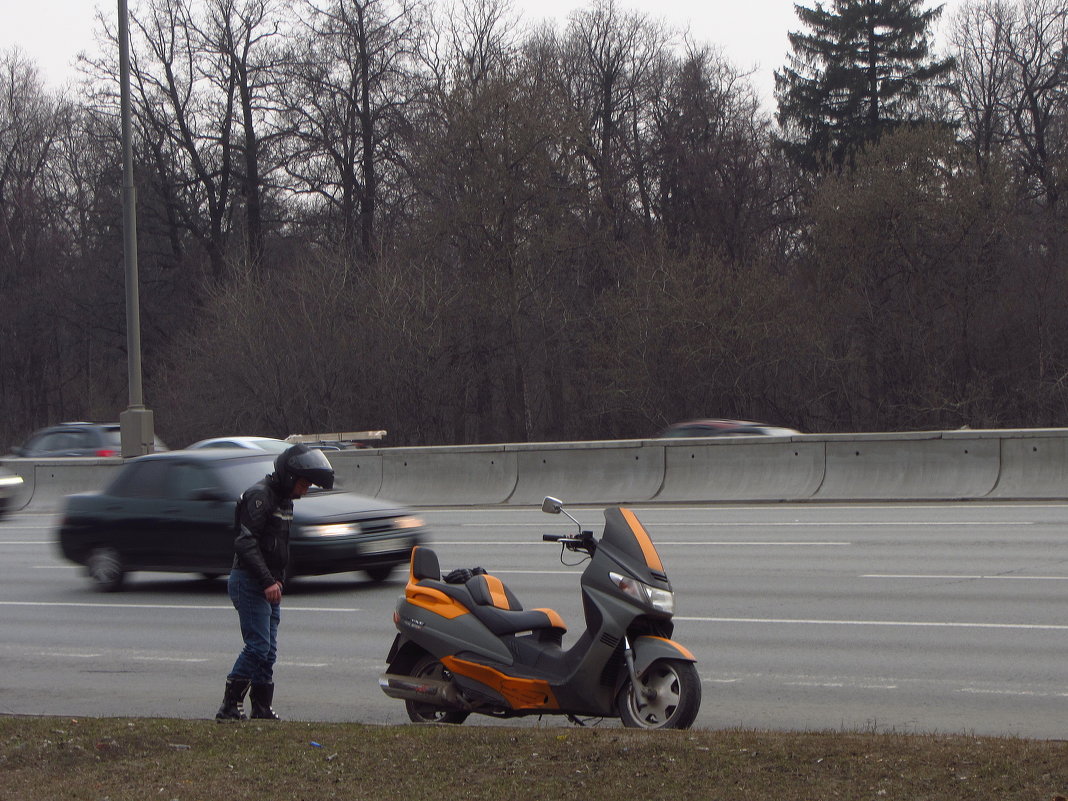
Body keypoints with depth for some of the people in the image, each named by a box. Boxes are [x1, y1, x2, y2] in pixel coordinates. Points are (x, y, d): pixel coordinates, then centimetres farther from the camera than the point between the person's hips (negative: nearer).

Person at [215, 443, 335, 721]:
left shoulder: (284, 500, 17)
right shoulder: (260, 496, -14)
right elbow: (245, 543, -21)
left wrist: (277, 581, 14)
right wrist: (268, 582, -24)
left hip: (269, 586, 9)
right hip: (249, 582, -9)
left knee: (268, 650, 8)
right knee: (258, 646, -14)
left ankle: (262, 709, 12)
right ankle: (229, 706, -10)